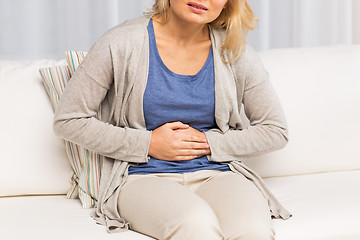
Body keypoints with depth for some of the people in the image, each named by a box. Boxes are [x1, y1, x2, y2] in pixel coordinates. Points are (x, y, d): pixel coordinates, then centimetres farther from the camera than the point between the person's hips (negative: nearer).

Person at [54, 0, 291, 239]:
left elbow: (275, 130, 11)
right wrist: (148, 144, -8)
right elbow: (67, 121, -1)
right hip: (144, 176, -2)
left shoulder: (235, 51, 4)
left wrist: (207, 142, -4)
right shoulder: (122, 44, -4)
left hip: (215, 174, 2)